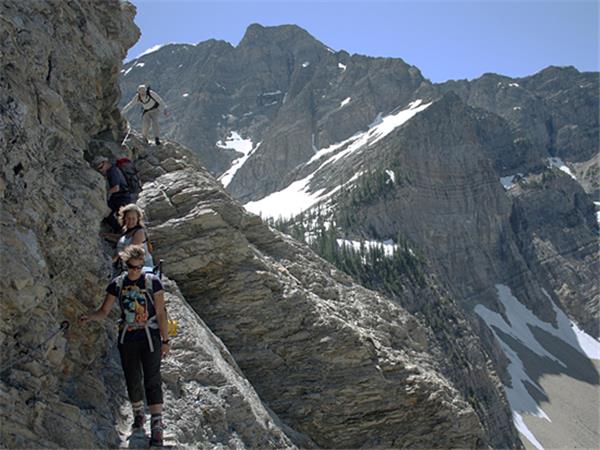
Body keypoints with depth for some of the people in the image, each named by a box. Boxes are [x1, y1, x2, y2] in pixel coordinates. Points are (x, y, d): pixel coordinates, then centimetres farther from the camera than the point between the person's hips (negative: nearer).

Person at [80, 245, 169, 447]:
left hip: (150, 337, -3)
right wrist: (89, 316, -21)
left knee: (152, 381, -6)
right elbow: (103, 312, 0)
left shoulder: (153, 282, -7)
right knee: (133, 380, 9)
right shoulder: (117, 284, 0)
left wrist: (165, 341, -4)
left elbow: (160, 313, -4)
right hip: (127, 339, 3)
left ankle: (157, 427, -6)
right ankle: (138, 414, 34)